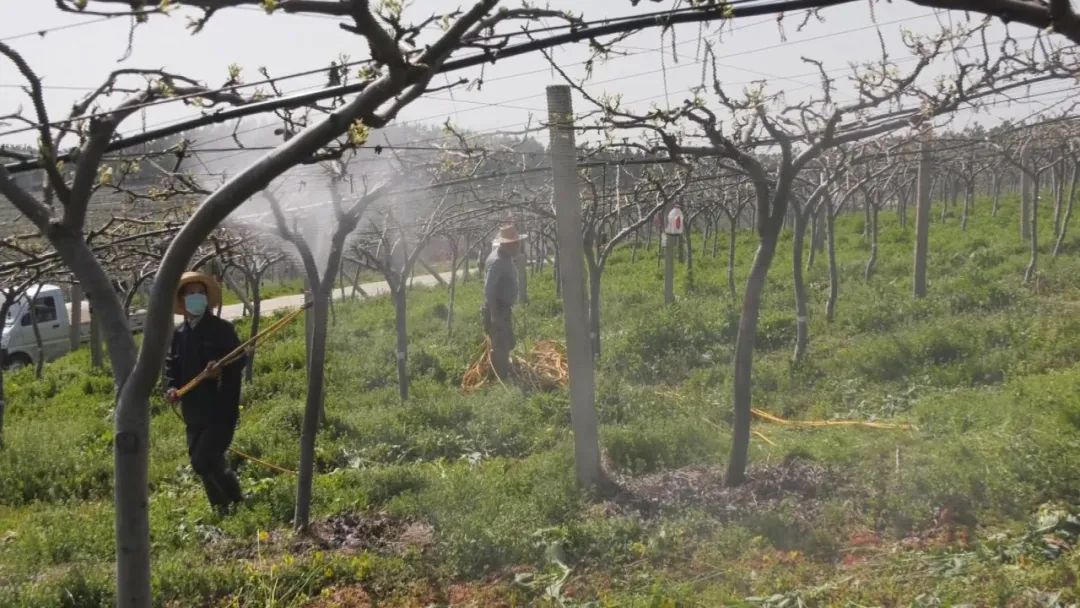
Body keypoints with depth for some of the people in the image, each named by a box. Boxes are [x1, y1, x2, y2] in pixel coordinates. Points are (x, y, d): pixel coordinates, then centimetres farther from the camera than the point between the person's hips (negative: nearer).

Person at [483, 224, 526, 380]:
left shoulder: (506, 257, 9)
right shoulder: (496, 261, -23)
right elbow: (489, 289, -27)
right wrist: (494, 314, -27)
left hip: (504, 308, 10)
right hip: (497, 309, -10)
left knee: (507, 344, 21)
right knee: (500, 346, -3)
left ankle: (507, 374, 36)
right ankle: (503, 380, 5)